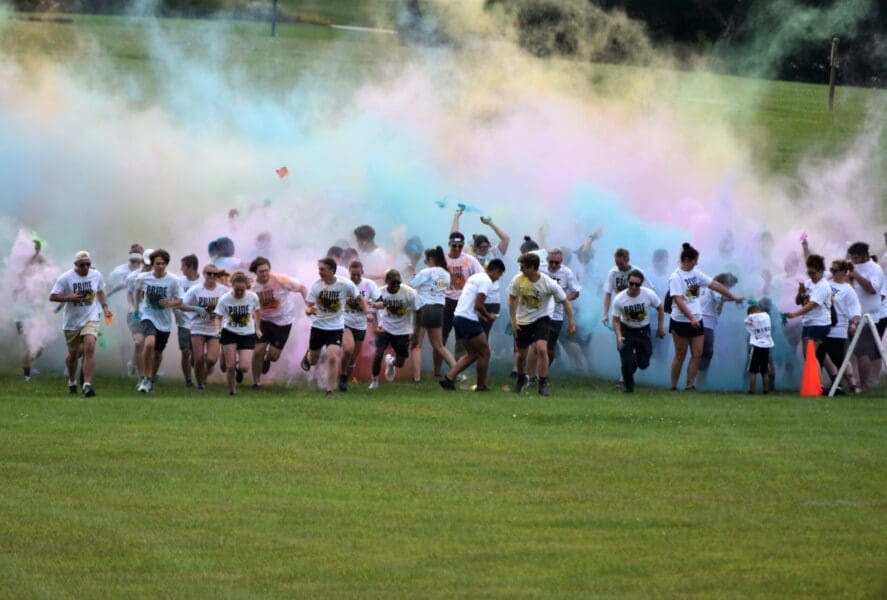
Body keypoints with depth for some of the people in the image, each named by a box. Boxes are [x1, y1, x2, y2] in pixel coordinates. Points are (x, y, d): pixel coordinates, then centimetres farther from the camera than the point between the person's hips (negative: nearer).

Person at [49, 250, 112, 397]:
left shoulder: (96, 276, 1)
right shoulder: (66, 278, -9)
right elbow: (52, 297, -9)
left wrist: (105, 307, 8)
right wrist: (69, 298, -22)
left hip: (91, 319, 0)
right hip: (72, 321, 0)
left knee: (89, 348, -22)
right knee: (73, 354, 13)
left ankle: (87, 385, -25)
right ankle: (72, 382, 41)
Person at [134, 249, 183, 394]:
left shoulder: (173, 281, -13)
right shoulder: (143, 278, -9)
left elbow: (179, 300, -5)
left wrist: (170, 303, -25)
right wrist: (138, 306, 15)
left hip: (165, 321, 1)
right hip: (148, 316, -1)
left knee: (158, 352, 13)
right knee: (149, 343, -27)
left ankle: (152, 380, 37)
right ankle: (147, 379, -15)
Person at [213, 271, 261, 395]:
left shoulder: (253, 297, -13)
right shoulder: (224, 299, -16)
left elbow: (257, 311, 8)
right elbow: (218, 317, -9)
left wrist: (257, 328, 8)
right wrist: (218, 329, -28)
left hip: (247, 335, 1)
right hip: (230, 334, -1)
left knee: (244, 367, -11)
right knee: (231, 366, -9)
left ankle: (239, 369, 27)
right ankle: (231, 390, 14)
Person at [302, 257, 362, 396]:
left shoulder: (345, 285, -15)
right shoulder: (315, 286, -13)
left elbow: (359, 297, 3)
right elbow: (308, 306, -11)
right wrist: (309, 310, -35)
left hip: (336, 328, -2)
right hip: (318, 326, 2)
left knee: (333, 358, -19)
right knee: (313, 361, 16)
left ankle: (329, 392, -9)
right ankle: (308, 357, 55)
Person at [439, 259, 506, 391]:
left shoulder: (475, 277, 19)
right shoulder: (487, 281, -10)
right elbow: (478, 305, -18)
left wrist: (482, 315, 17)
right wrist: (488, 316, 0)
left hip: (458, 317, 9)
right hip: (469, 320, -9)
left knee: (472, 354, 17)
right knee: (484, 353, 5)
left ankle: (449, 378, 6)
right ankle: (481, 386, 11)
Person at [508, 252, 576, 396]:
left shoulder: (549, 284, -21)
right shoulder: (518, 280, -14)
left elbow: (565, 301, -9)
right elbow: (512, 300, 2)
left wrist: (571, 323, -8)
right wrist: (513, 321, -3)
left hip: (541, 319, -3)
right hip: (522, 321, 3)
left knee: (542, 349, -23)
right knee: (521, 355, 11)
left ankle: (543, 384, -12)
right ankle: (521, 378, 41)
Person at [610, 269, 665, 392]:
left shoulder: (649, 294, -19)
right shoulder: (619, 299, -21)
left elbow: (660, 308, 1)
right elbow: (616, 320, -10)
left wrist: (661, 327, 1)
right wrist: (619, 337, -24)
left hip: (643, 330, 1)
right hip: (626, 330, -1)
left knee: (643, 363, 1)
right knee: (626, 361, -12)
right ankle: (628, 385, 14)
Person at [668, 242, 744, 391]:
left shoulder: (696, 273, 8)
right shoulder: (676, 277, -13)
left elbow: (715, 285, 14)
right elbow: (678, 300, -21)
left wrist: (733, 297, 17)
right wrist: (691, 318, -29)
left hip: (696, 321, 7)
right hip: (681, 322, -6)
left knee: (697, 355, 0)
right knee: (680, 356, 1)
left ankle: (690, 385, 4)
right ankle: (673, 388, 11)